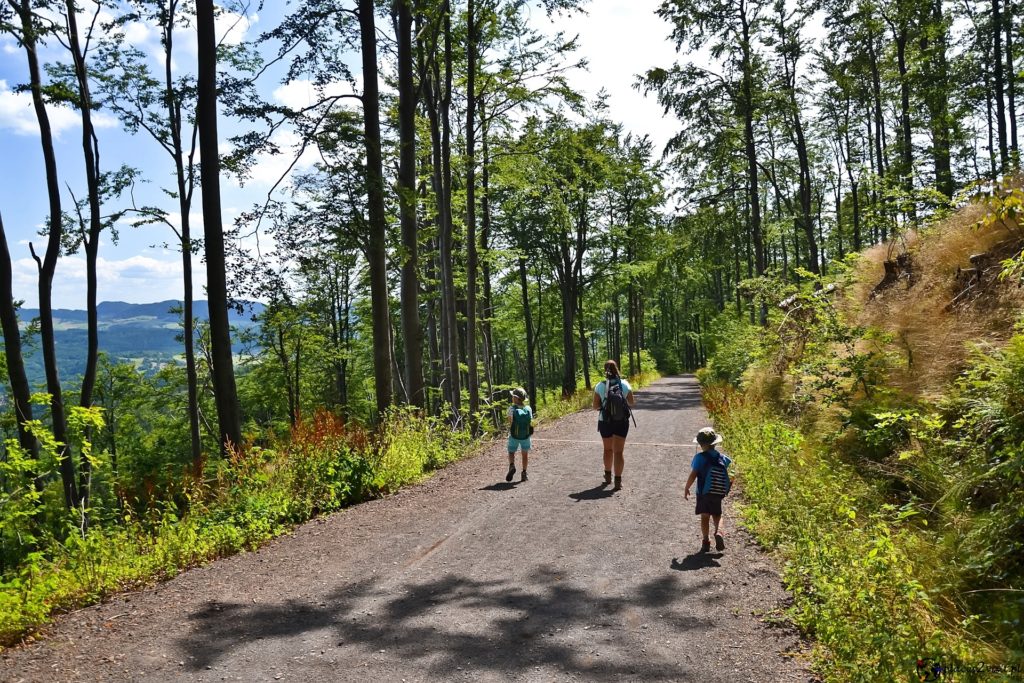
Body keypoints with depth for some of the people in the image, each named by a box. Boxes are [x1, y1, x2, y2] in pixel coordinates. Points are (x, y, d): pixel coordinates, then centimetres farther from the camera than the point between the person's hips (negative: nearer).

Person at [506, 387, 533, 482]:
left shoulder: (512, 408, -15)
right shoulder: (528, 409, -6)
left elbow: (510, 422, -19)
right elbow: (530, 422, -4)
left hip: (514, 435, -2)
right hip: (526, 435, 2)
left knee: (511, 452, 15)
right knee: (525, 453, 19)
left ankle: (512, 465, -12)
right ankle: (524, 473, 20)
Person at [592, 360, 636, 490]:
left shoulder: (600, 386, -12)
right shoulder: (624, 384, -9)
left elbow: (595, 406, -9)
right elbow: (631, 402, 1)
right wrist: (634, 399, 23)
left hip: (605, 422, 1)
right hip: (622, 422, 0)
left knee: (608, 450, 21)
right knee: (618, 451, 4)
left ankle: (608, 476, 37)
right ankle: (618, 481, -3)